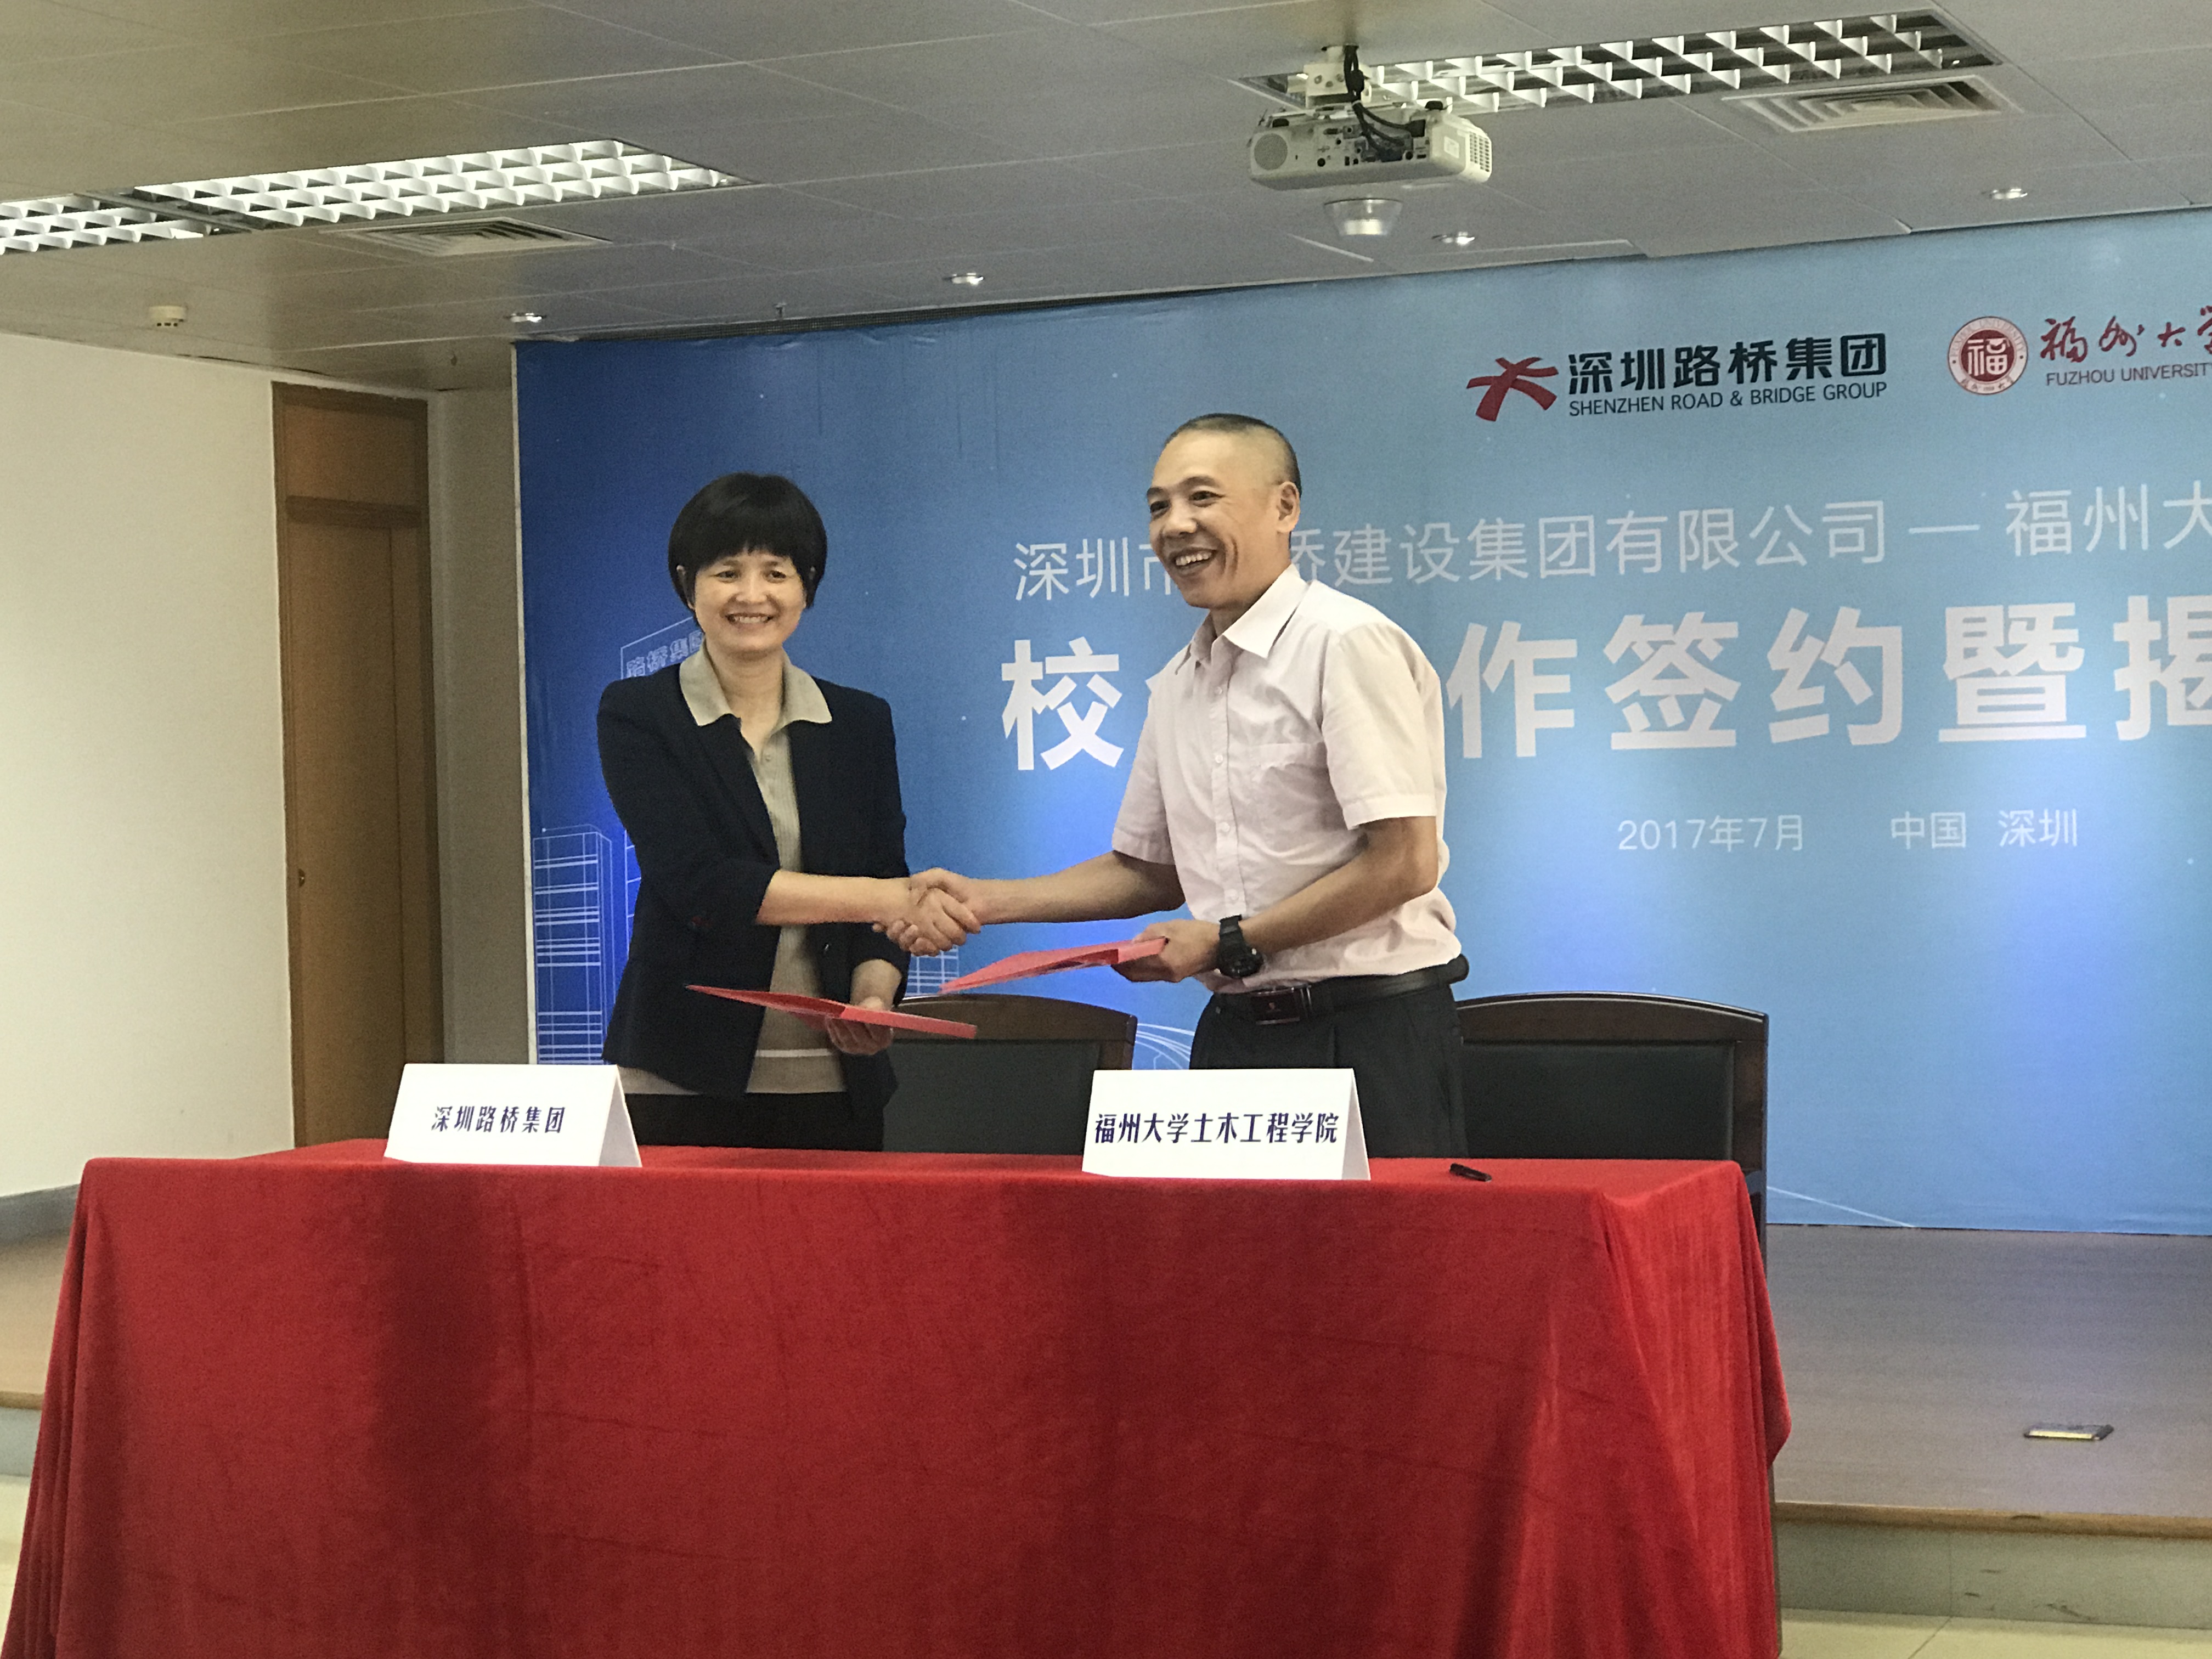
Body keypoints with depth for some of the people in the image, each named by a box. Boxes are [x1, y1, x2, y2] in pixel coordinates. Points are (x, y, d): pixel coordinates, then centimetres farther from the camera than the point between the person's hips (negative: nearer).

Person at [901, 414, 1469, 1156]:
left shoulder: (1348, 643, -10)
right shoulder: (1180, 683, 14)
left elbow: (1404, 864, -16)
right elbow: (1150, 868, 23)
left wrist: (1228, 943, -12)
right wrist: (988, 900, 12)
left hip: (1368, 1034, -7)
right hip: (1234, 1033, 7)